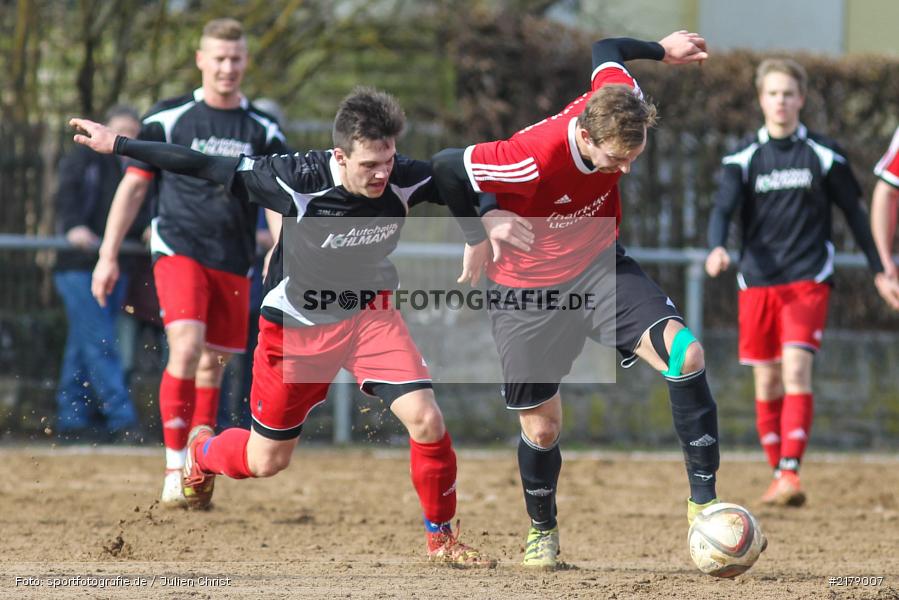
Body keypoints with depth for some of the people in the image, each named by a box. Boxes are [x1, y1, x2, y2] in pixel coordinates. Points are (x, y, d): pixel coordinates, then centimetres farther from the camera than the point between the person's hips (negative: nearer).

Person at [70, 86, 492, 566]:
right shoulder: (299, 180, -30)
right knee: (265, 462, 10)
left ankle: (441, 538, 5)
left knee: (427, 421, -17)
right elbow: (206, 167, -24)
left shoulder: (405, 180, -22)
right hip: (297, 326, -2)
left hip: (369, 315, 2)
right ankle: (202, 451, 47)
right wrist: (118, 145, -20)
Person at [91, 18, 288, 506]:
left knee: (213, 366, 8)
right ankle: (174, 469, -17)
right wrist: (108, 255, 0)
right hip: (179, 251, -3)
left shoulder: (262, 130, 7)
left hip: (234, 264, 3)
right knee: (186, 348, -21)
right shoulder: (169, 118, 0)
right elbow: (133, 187, 4)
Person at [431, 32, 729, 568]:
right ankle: (543, 530, 40)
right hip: (529, 292, -4)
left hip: (600, 267, 4)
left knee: (686, 352, -23)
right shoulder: (536, 158, -34)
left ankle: (704, 499, -16)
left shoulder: (622, 102, -19)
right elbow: (446, 169, -24)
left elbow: (607, 51, 5)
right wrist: (480, 231, -11)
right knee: (542, 429, 8)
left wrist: (662, 51, 22)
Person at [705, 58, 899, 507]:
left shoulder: (823, 155, 3)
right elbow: (723, 208, -9)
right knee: (766, 381, 4)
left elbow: (853, 212, 12)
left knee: (796, 368, -18)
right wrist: (717, 248, -30)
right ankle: (777, 474, 15)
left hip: (808, 279, -2)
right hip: (757, 281, 2)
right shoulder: (744, 157, 3)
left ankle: (791, 472, -23)